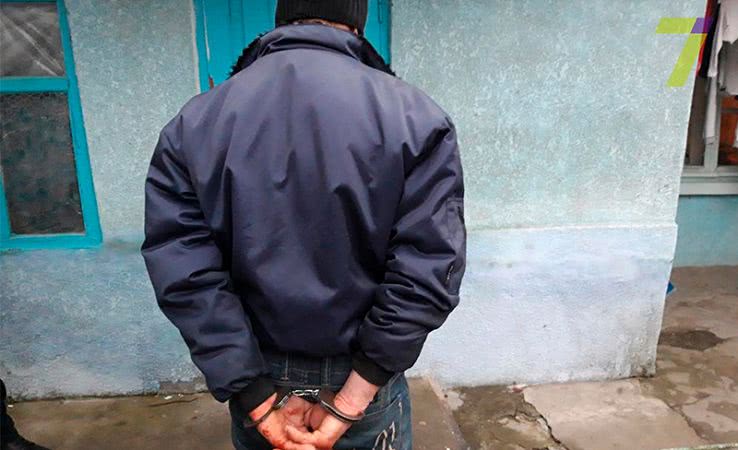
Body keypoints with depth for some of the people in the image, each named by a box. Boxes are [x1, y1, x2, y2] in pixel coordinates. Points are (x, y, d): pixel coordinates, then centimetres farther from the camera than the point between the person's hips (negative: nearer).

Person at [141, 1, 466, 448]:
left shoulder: (195, 123, -8)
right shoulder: (416, 117, -13)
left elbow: (185, 275, -14)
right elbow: (427, 273, -20)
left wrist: (258, 399, -12)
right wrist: (350, 401, -16)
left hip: (256, 377, 2)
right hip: (365, 379, -1)